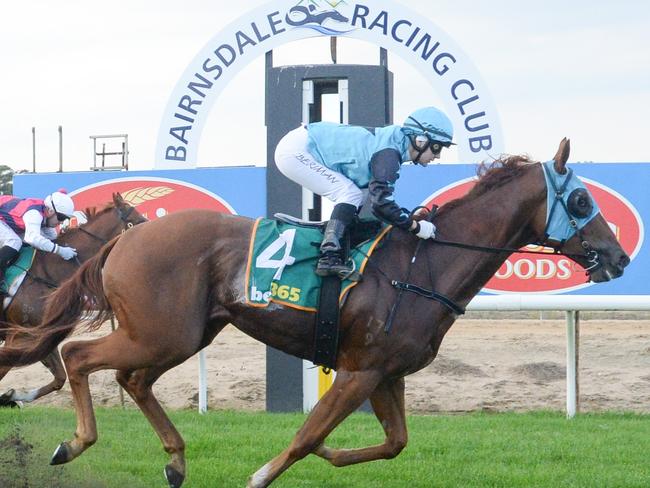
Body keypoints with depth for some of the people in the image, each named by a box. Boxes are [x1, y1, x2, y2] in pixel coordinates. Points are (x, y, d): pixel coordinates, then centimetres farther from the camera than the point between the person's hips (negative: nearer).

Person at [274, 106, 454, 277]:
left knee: (352, 197, 10)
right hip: (297, 151, -10)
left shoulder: (391, 140, 7)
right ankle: (329, 257, -23)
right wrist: (416, 227, -19)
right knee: (350, 194, -15)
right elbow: (381, 202, -27)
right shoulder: (388, 153, -22)